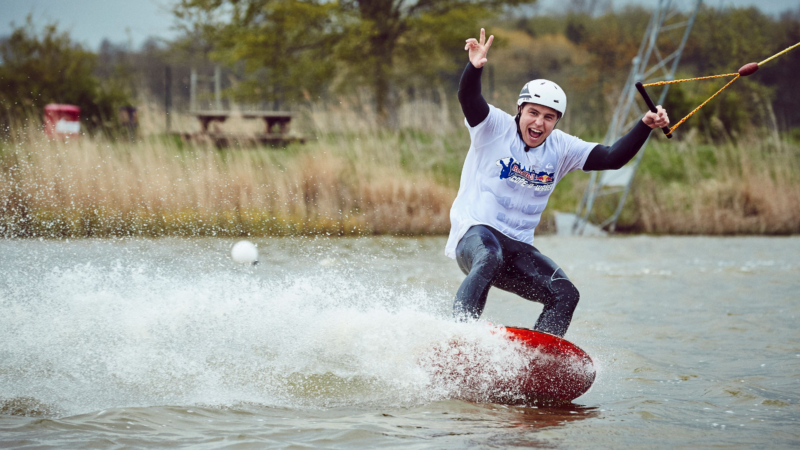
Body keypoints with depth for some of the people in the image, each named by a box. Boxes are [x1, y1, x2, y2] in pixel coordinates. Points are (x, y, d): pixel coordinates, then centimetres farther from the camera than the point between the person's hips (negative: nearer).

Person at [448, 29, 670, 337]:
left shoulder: (561, 148, 8)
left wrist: (645, 126, -11)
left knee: (565, 295, -13)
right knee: (489, 259, -39)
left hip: (518, 246, 6)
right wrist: (475, 67, -43)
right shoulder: (495, 127, -4)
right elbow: (468, 98, -22)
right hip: (475, 231, -6)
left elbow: (612, 158, 4)